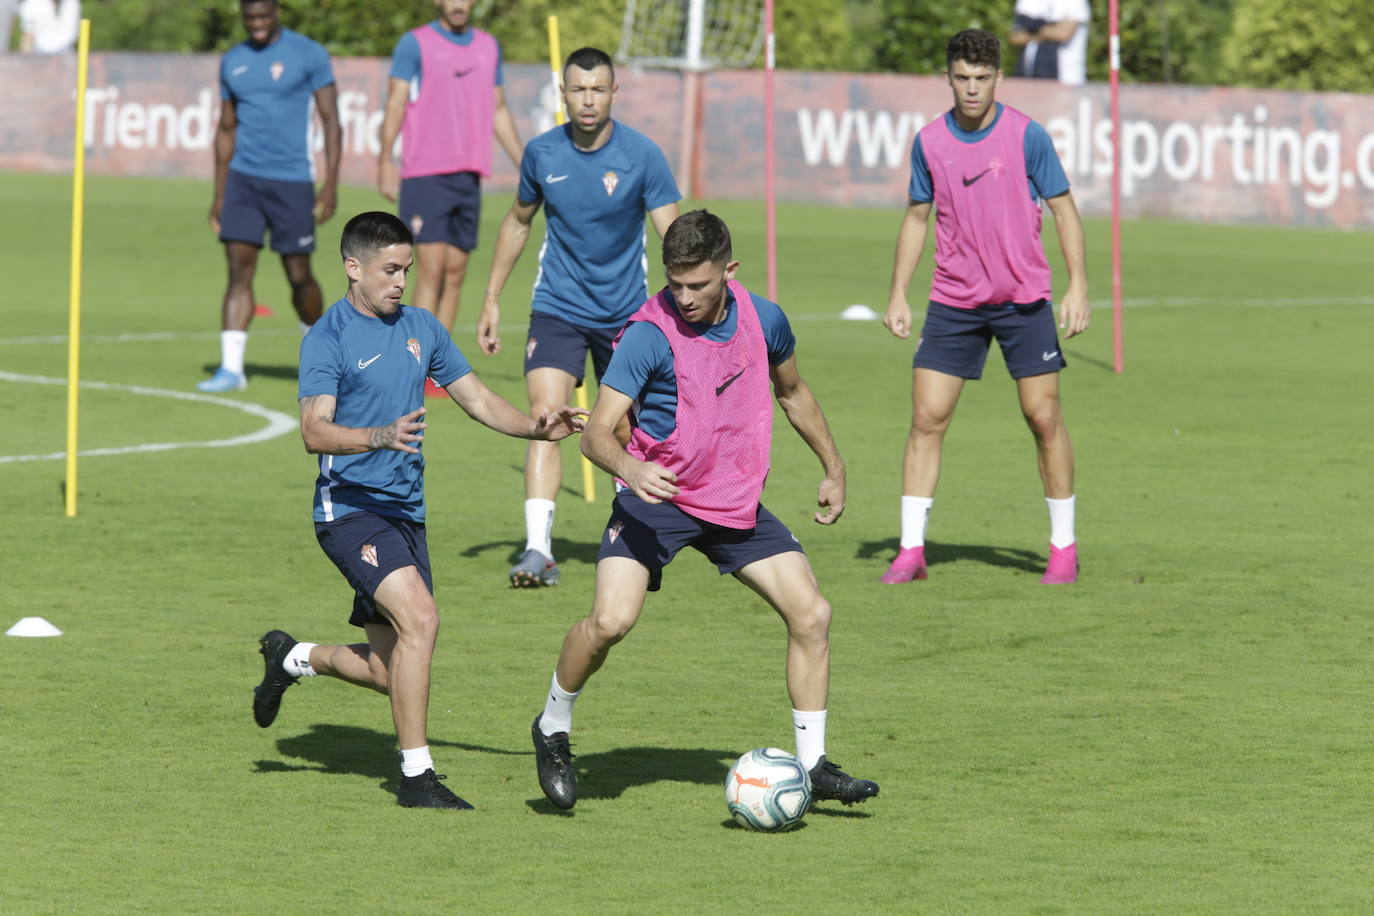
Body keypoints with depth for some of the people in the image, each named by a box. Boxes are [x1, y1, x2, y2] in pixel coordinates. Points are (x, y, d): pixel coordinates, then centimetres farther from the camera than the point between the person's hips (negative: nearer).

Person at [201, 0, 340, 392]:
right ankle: (231, 367, -10)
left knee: (299, 275, 4)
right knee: (239, 271, -7)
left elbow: (331, 121, -4)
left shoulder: (309, 55, -4)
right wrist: (218, 195, 15)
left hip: (292, 182, -4)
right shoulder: (233, 62, 10)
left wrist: (331, 184, -12)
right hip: (243, 179, 4)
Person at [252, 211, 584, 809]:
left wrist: (536, 428, -3)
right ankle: (416, 776, -18)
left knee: (389, 673, 10)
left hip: (405, 512, 7)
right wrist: (380, 437, -36)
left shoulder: (421, 329, 11)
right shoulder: (327, 338, -9)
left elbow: (478, 400, 15)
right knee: (420, 618, -25)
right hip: (350, 507, -7)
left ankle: (292, 658, 39)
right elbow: (315, 432, -18)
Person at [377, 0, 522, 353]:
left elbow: (499, 111, 23)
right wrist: (386, 159, -13)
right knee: (433, 267, -12)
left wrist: (524, 165, 21)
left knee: (455, 273, 4)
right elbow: (395, 103, -3)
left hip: (470, 174, 5)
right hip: (425, 174, -5)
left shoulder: (488, 46, 15)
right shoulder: (415, 43, 0)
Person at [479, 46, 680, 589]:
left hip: (625, 313, 0)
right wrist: (492, 299, 13)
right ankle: (538, 550, -23)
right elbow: (518, 221, 13)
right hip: (557, 310, 0)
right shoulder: (542, 153, -4)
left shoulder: (642, 156, -12)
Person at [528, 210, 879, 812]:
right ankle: (552, 730, 4)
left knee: (811, 615, -5)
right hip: (657, 495, -5)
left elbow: (792, 393, 19)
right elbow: (597, 433, -22)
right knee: (611, 619, -23)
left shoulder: (764, 320, -3)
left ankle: (813, 766, 7)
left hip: (736, 502, 5)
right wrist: (630, 468, -43)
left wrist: (833, 469, 23)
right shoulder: (649, 333, -19)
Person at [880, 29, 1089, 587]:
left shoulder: (1026, 136, -7)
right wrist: (898, 295, 9)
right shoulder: (929, 142, 2)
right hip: (952, 303, 2)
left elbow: (1064, 209, -2)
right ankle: (911, 551, -1)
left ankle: (1064, 547, 10)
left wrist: (1078, 286, -10)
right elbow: (917, 217, 13)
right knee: (927, 418, -5)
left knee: (1043, 416, -2)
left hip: (1024, 299, -2)